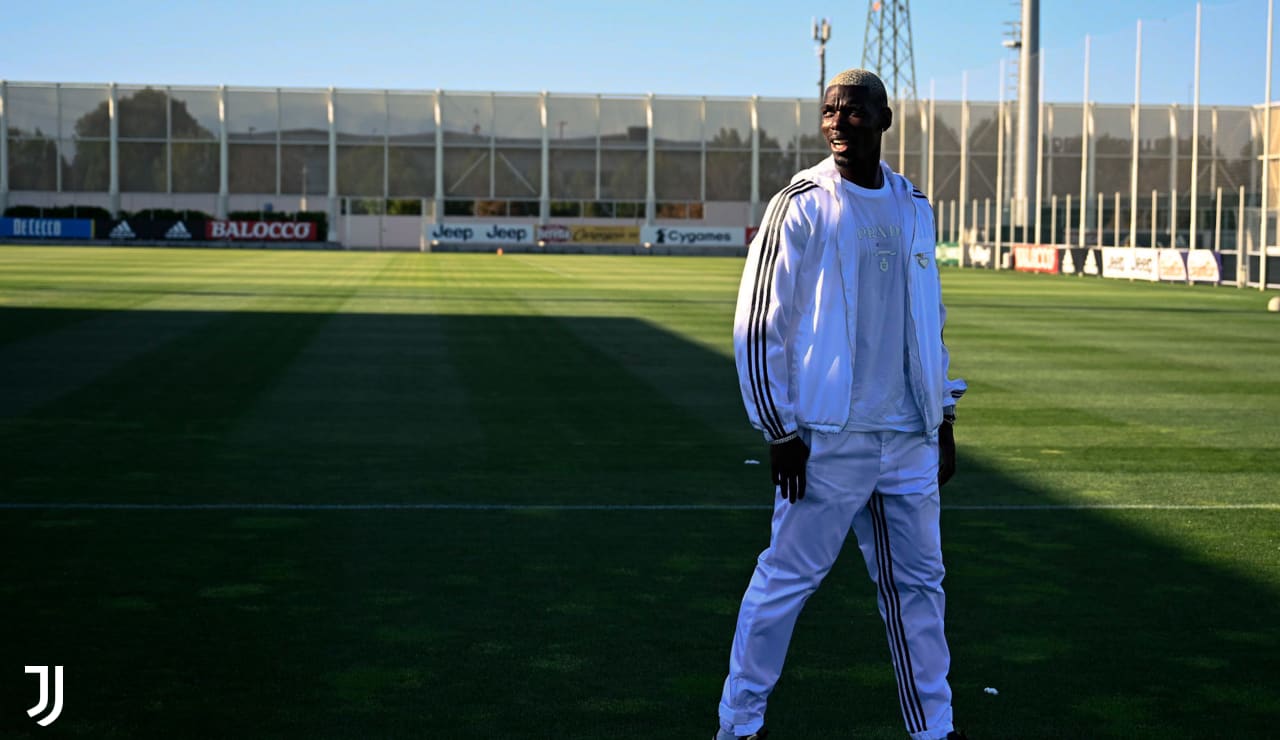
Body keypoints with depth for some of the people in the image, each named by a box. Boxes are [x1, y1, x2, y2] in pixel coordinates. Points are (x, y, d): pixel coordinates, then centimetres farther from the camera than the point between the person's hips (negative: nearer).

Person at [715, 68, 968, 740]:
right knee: (786, 578, 0)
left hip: (909, 436, 5)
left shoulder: (914, 207, 12)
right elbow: (757, 326, -6)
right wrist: (779, 431, -10)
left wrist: (943, 419, 15)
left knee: (919, 584, 9)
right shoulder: (800, 205, -5)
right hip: (827, 435, -5)